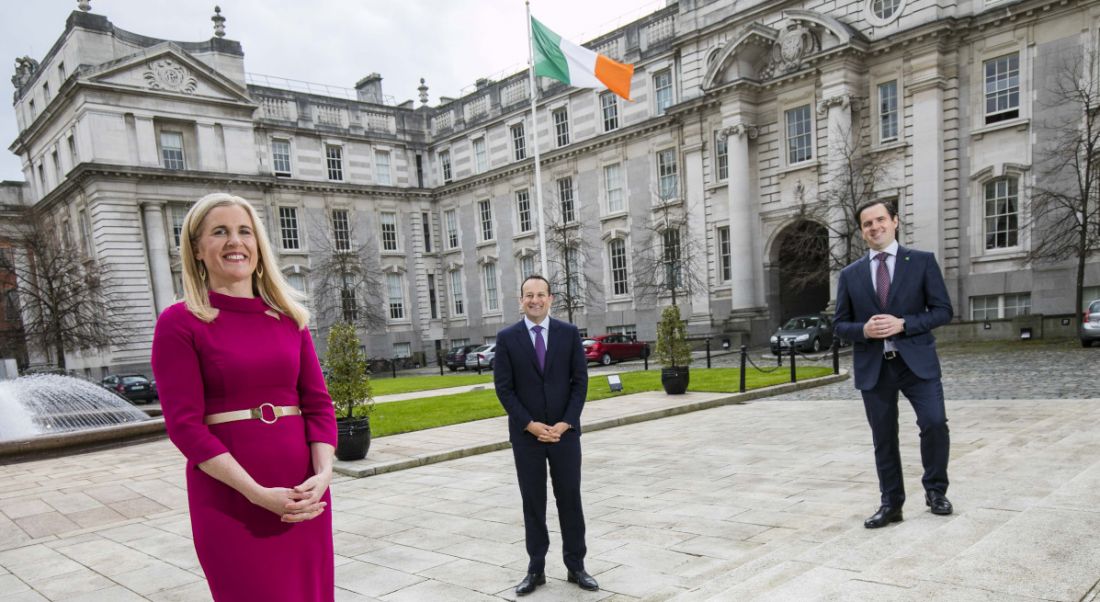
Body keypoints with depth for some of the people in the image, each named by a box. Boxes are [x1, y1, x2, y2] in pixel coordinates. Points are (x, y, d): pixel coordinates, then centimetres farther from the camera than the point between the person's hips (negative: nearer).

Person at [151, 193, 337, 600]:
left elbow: (319, 403, 5)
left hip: (302, 495, 4)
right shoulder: (179, 323, -4)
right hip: (230, 498, -4)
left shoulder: (290, 317, 8)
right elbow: (184, 424, -10)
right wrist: (257, 493, -17)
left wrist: (323, 475, -10)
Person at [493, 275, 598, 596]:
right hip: (526, 434, 0)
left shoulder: (569, 333, 0)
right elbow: (504, 388, -4)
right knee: (533, 503, 8)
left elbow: (580, 381, -1)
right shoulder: (507, 338, -2)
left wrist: (565, 423, -11)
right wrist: (531, 425, -12)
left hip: (565, 431, 1)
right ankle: (536, 569, 20)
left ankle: (575, 566, 21)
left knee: (570, 499, 7)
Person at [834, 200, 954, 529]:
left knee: (935, 422, -14)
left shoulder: (922, 261, 3)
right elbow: (840, 323, 9)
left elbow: (942, 310, -1)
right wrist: (863, 330, -12)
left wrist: (902, 324, -16)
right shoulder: (850, 274, 8)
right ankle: (890, 504, 23)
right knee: (883, 438, 8)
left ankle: (935, 489, 12)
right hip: (873, 366, 2)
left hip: (916, 360, -2)